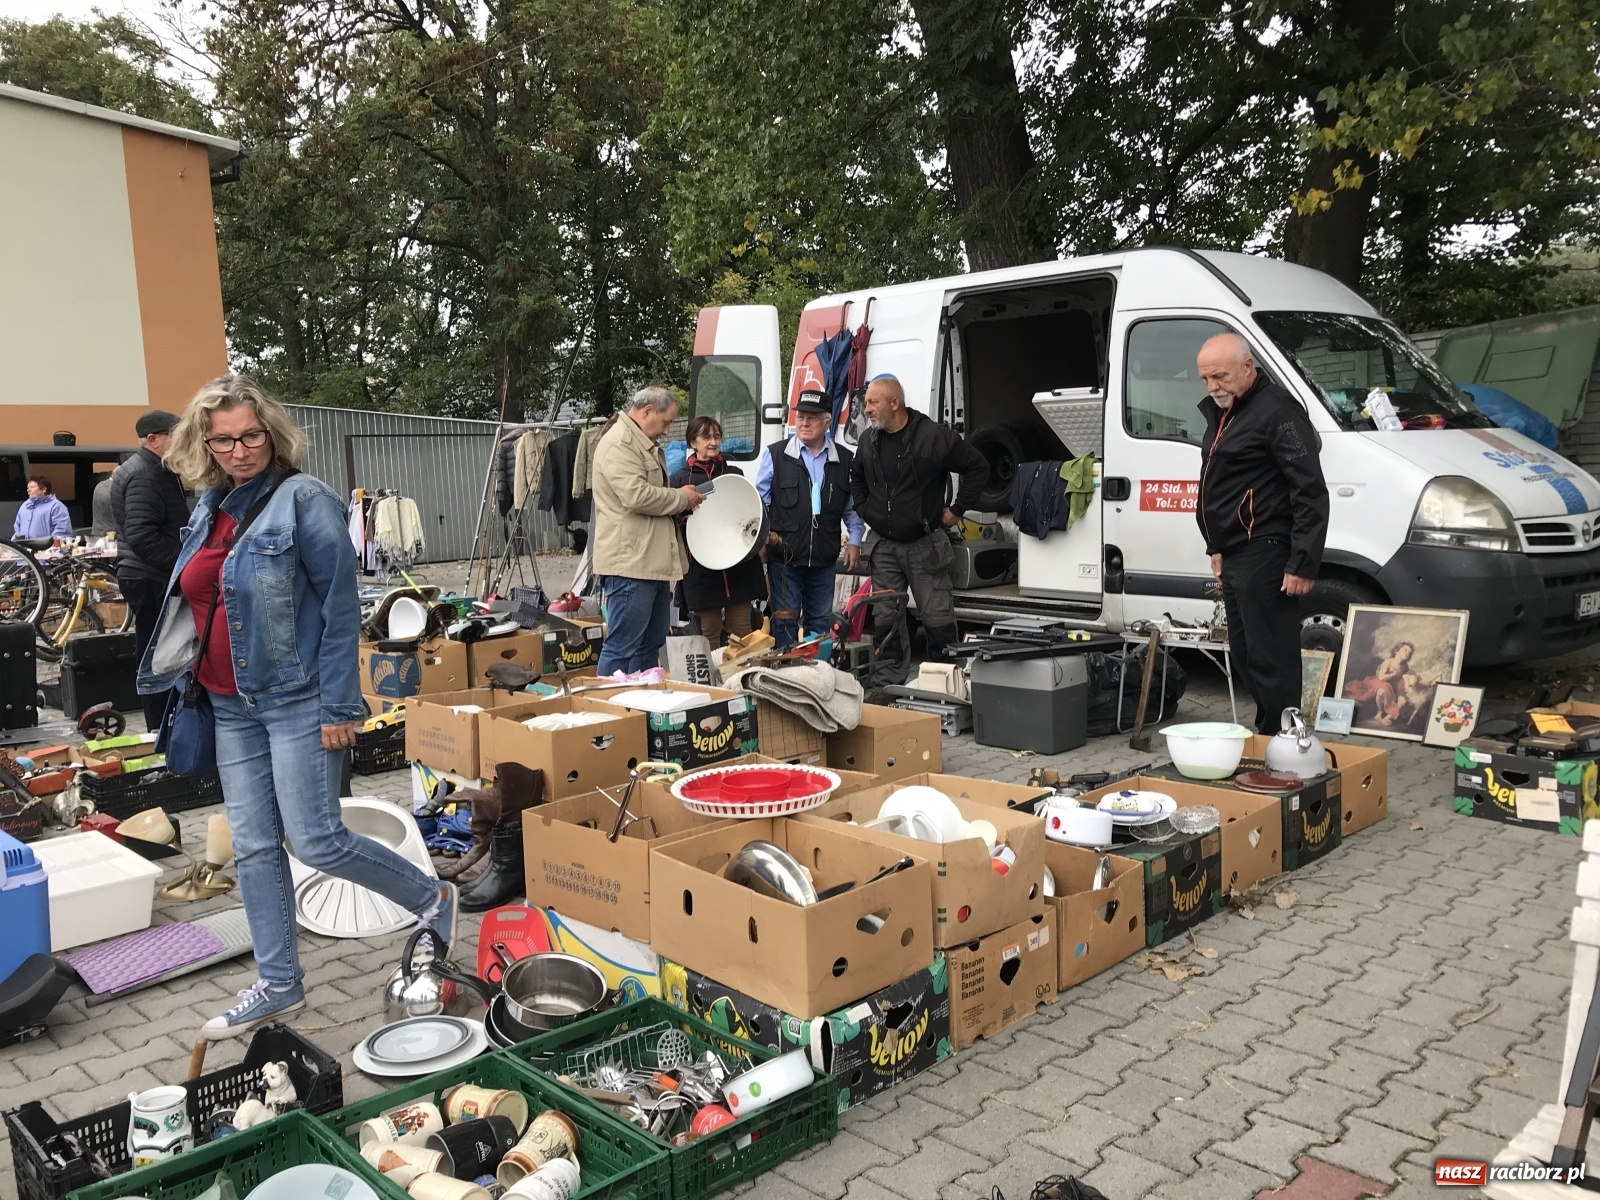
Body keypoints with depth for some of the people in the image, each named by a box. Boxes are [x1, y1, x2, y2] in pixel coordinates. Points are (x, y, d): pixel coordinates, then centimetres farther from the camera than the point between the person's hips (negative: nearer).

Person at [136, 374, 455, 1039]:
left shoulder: (304, 500, -12)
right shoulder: (212, 507, 10)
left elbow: (340, 606, -15)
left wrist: (340, 706, -17)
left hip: (297, 700, -7)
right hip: (233, 706, 7)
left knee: (315, 841, -6)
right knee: (254, 847, 10)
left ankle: (433, 898, 16)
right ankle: (279, 985, 21)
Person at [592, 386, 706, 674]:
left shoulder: (647, 445, 23)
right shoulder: (619, 443, -12)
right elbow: (636, 495, -23)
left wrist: (683, 500, 15)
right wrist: (681, 497, -9)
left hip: (654, 562, 11)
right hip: (630, 563, -11)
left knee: (651, 645, 15)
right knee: (622, 648, -8)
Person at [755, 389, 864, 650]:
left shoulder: (845, 460, 7)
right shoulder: (776, 454, 1)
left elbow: (853, 505, 14)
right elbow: (760, 499, 5)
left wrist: (854, 541, 7)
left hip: (824, 558, 2)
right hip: (783, 555, -2)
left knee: (820, 622, 11)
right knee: (785, 621, 2)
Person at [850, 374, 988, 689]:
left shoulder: (935, 436, -11)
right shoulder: (868, 440, 7)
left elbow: (978, 467, -2)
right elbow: (857, 480, 27)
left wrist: (957, 510, -2)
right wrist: (865, 513, 14)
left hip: (925, 544, -4)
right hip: (883, 546, 4)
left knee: (938, 620, -1)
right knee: (884, 619, 5)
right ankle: (885, 686, 13)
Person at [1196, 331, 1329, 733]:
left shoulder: (1276, 412, -14)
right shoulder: (1221, 413, 17)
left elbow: (1311, 494, -18)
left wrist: (1302, 564, -20)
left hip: (1264, 555, -10)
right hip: (1235, 556, 10)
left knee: (1270, 658, -8)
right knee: (1245, 652, 14)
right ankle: (1268, 736, 24)